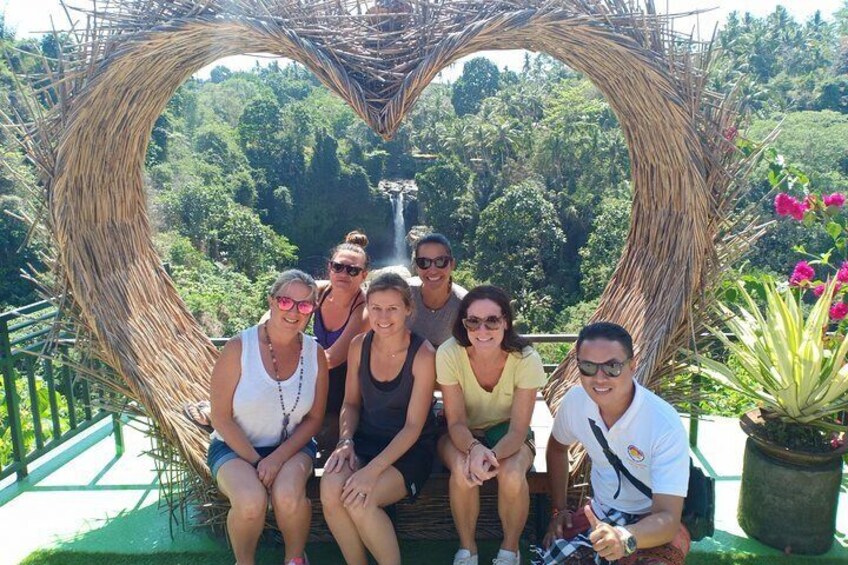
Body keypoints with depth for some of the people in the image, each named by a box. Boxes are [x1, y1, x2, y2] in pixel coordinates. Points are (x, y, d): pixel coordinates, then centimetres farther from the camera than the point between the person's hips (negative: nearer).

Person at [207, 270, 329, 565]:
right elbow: (221, 418, -10)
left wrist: (277, 458, -14)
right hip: (236, 446, -1)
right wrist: (256, 461, -15)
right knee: (251, 501, -31)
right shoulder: (238, 348, -14)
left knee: (289, 496, -29)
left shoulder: (315, 353, -5)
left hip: (291, 445, 2)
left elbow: (314, 418, -1)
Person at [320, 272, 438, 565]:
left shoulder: (423, 355, -15)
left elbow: (413, 426, -15)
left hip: (410, 449, -4)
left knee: (359, 500, -28)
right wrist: (346, 440, -10)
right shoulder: (359, 346, -2)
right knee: (330, 487, -25)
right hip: (366, 439, 4)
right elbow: (351, 403, 9)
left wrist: (372, 470, -23)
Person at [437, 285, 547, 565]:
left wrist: (492, 455, -42)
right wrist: (474, 448, -41)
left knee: (512, 475, -31)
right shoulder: (449, 353, -24)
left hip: (507, 433, 0)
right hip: (463, 435, 0)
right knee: (463, 471, -32)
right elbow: (456, 422, -19)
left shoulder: (526, 359, -25)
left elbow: (518, 430, -21)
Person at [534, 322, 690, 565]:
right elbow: (557, 447, 11)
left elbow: (668, 517, -28)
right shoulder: (575, 401, -11)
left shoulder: (665, 425, -26)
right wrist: (559, 509, 7)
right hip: (599, 515, 4)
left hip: (652, 525, -3)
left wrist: (624, 538, -48)